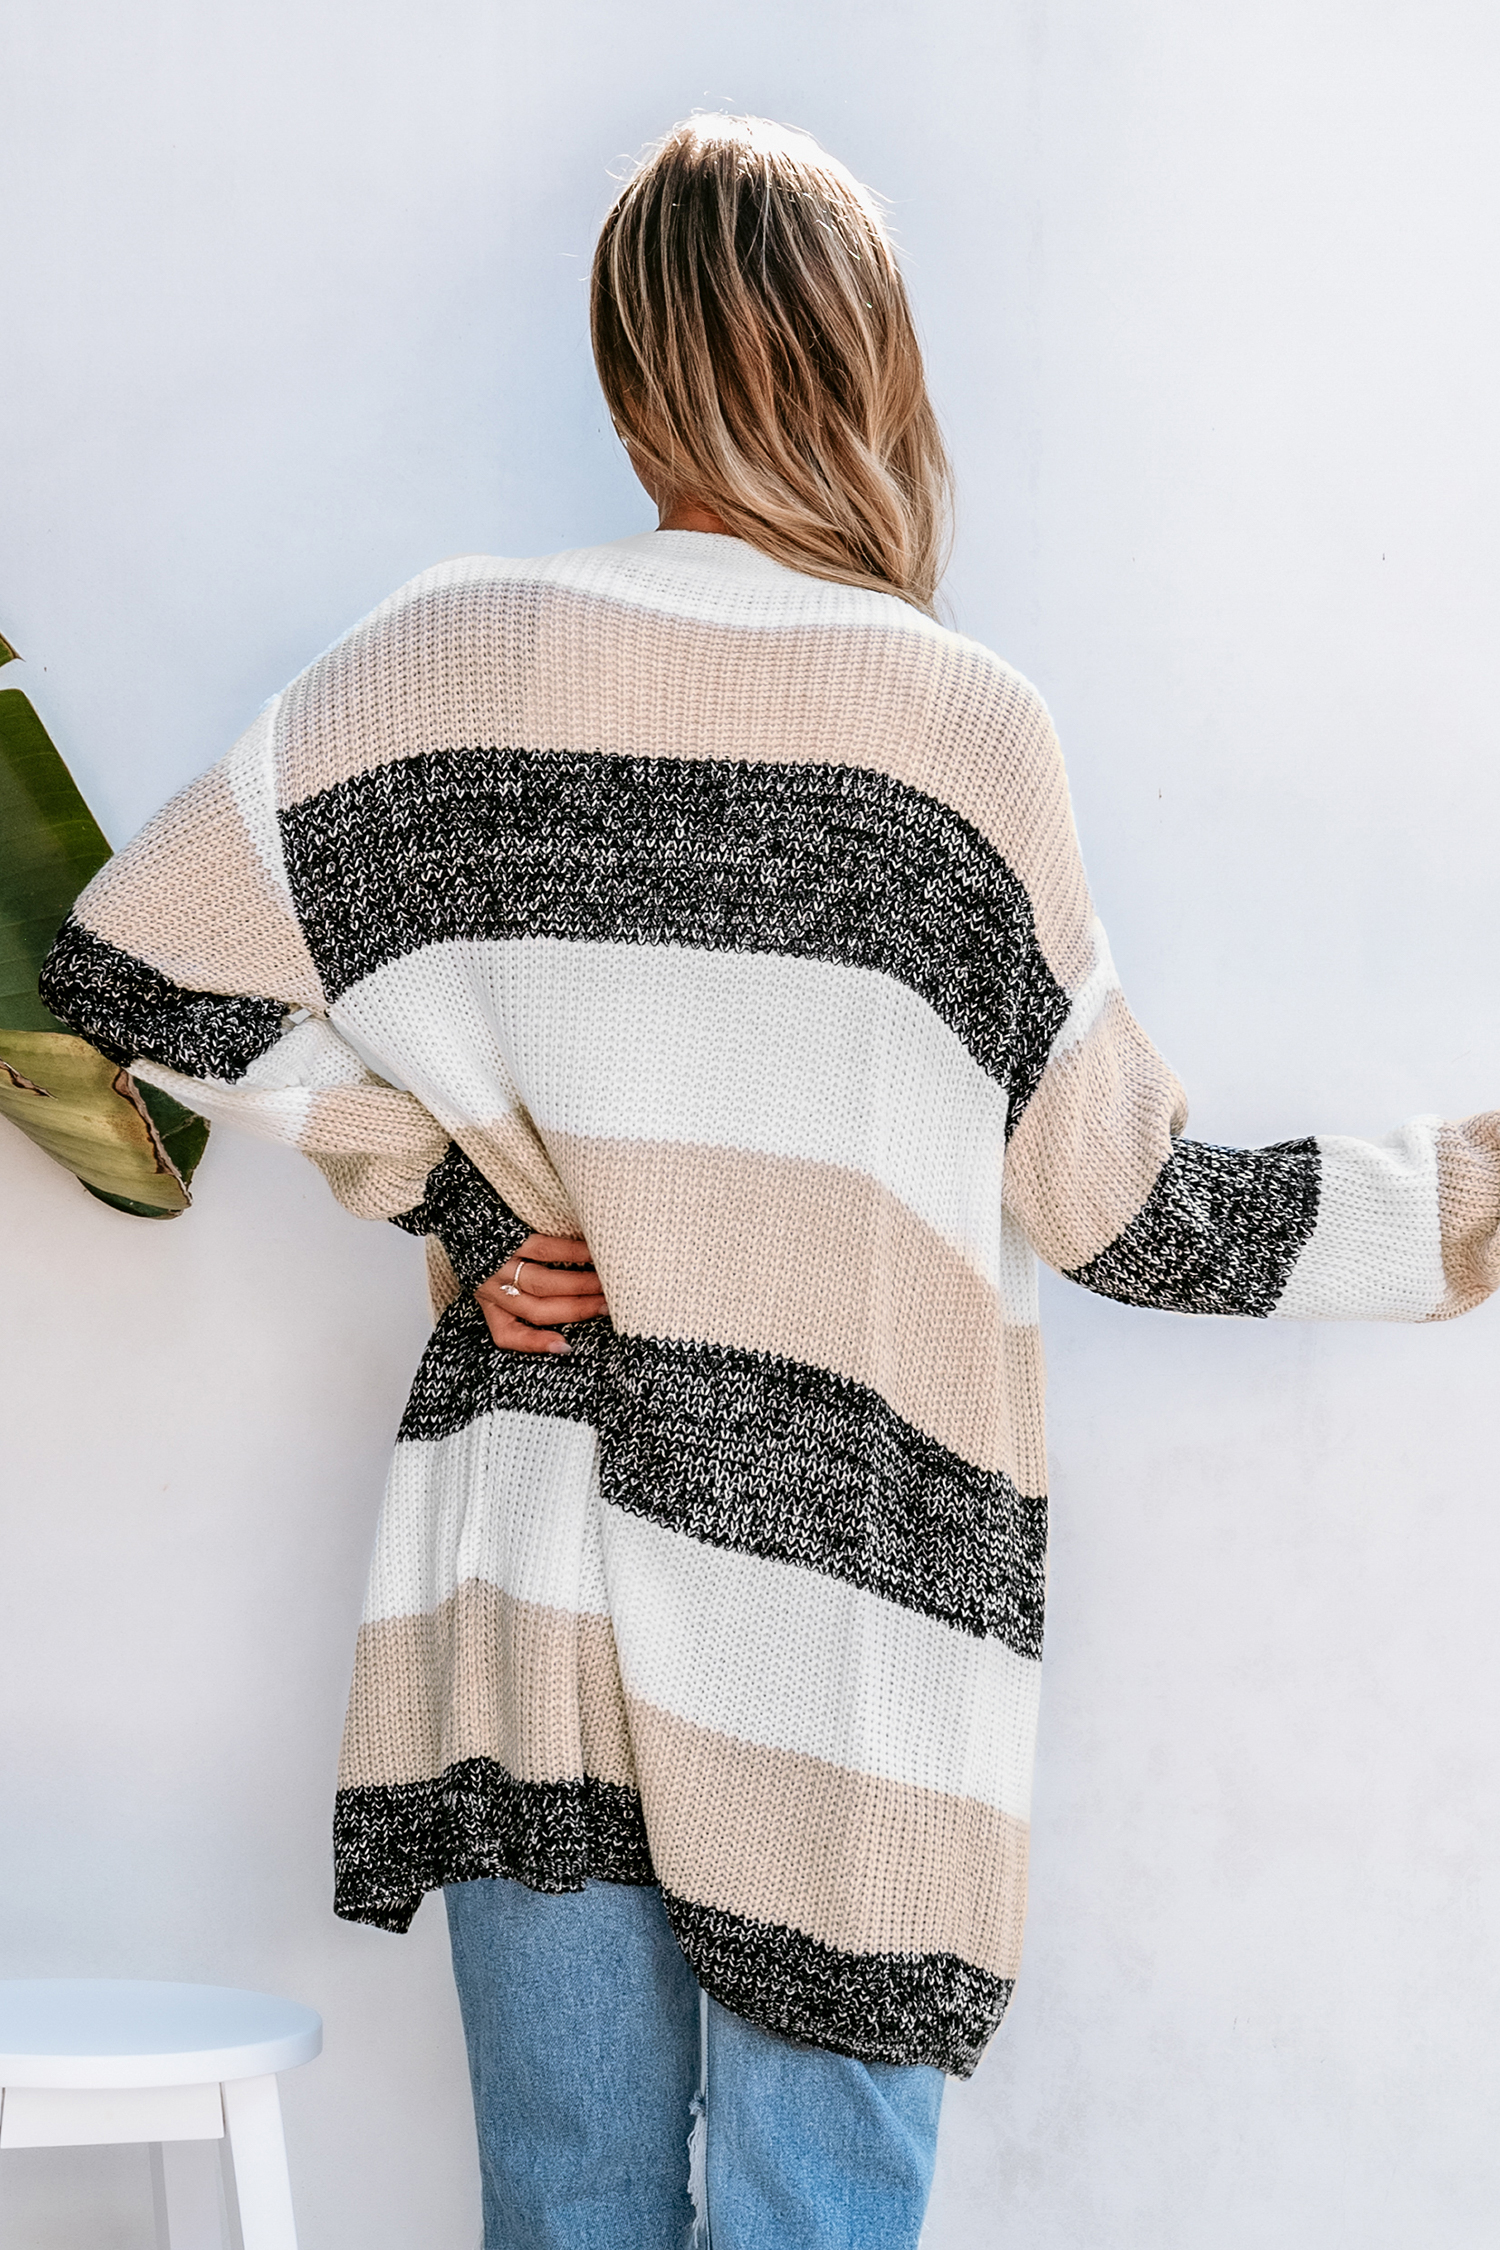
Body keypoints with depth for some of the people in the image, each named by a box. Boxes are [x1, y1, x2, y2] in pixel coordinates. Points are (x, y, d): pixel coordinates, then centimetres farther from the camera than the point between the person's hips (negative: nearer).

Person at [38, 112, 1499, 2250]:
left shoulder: (456, 658, 1)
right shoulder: (960, 724, -5)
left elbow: (137, 965, 2)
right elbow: (1118, 1205, -1)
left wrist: (462, 1207, 4)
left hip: (524, 1587, 3)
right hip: (840, 1614, -2)